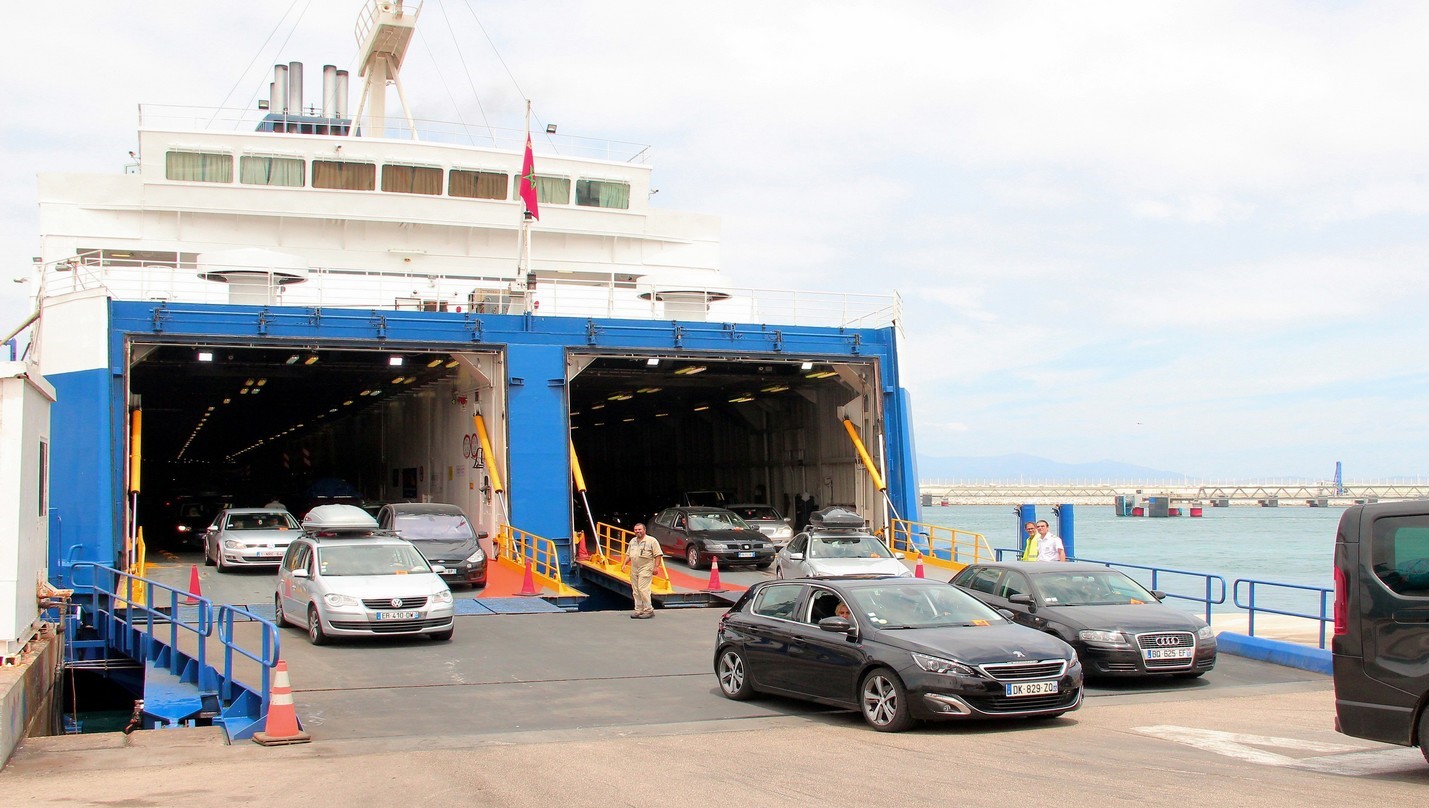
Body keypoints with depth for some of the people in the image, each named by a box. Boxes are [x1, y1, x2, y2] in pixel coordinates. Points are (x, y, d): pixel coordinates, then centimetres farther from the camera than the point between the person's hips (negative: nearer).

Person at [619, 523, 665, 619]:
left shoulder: (651, 541, -5)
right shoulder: (632, 541, 16)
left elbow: (658, 555, -7)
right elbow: (628, 554, 23)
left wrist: (655, 567, -14)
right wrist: (624, 564, 10)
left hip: (645, 569, -7)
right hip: (634, 570, 7)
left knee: (643, 590, -13)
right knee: (636, 592, 8)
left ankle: (648, 610, -6)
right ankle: (639, 611, 14)